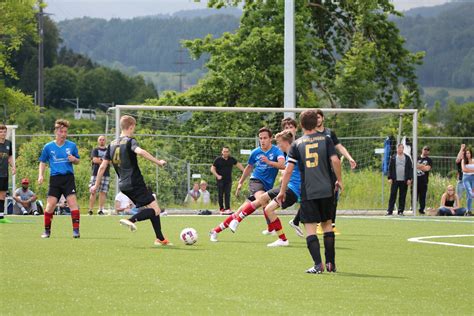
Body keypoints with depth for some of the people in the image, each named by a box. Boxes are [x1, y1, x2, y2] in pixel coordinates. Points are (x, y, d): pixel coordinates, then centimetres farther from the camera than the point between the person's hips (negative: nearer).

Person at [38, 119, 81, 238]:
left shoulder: (72, 145, 5)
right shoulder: (48, 147, 4)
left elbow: (77, 161, 15)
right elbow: (43, 162, 14)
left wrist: (74, 159, -8)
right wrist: (41, 175, 1)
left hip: (68, 178, 0)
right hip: (55, 178, 0)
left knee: (72, 202, -14)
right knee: (50, 204, -4)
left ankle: (76, 230, -12)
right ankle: (47, 231, 10)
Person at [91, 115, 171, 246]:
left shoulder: (112, 144, 13)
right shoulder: (130, 141, -9)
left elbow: (102, 166, 12)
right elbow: (140, 151, -31)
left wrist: (96, 185, 18)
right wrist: (158, 162, -26)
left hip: (123, 185, 8)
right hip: (135, 183, -8)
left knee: (148, 209, 15)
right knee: (155, 209, -9)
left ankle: (160, 239, 10)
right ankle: (131, 220, -28)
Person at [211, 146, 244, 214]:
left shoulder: (231, 159, 5)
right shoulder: (218, 160, -4)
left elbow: (238, 164, 20)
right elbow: (212, 169, -1)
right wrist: (217, 175, -14)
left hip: (228, 180, 2)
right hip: (220, 180, -2)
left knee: (227, 194, -5)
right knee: (220, 195, 0)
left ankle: (227, 209, -9)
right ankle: (221, 209, 9)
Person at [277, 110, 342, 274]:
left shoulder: (297, 144, 2)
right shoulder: (325, 139, 3)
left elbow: (289, 169, -2)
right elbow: (335, 160, -7)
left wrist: (282, 191, 6)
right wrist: (339, 180, 7)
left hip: (308, 191, -2)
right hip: (326, 189, 2)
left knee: (310, 227, 0)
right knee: (327, 224, 16)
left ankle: (318, 264, -12)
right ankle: (331, 263, 14)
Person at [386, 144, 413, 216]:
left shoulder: (407, 158, 7)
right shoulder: (393, 158, 7)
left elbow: (410, 168, 5)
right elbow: (390, 168, 6)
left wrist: (409, 179, -3)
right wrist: (390, 178, -3)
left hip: (404, 181, 0)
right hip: (395, 180, 0)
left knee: (402, 196, 2)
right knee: (393, 195, -4)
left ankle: (401, 211, 8)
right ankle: (390, 210, -3)